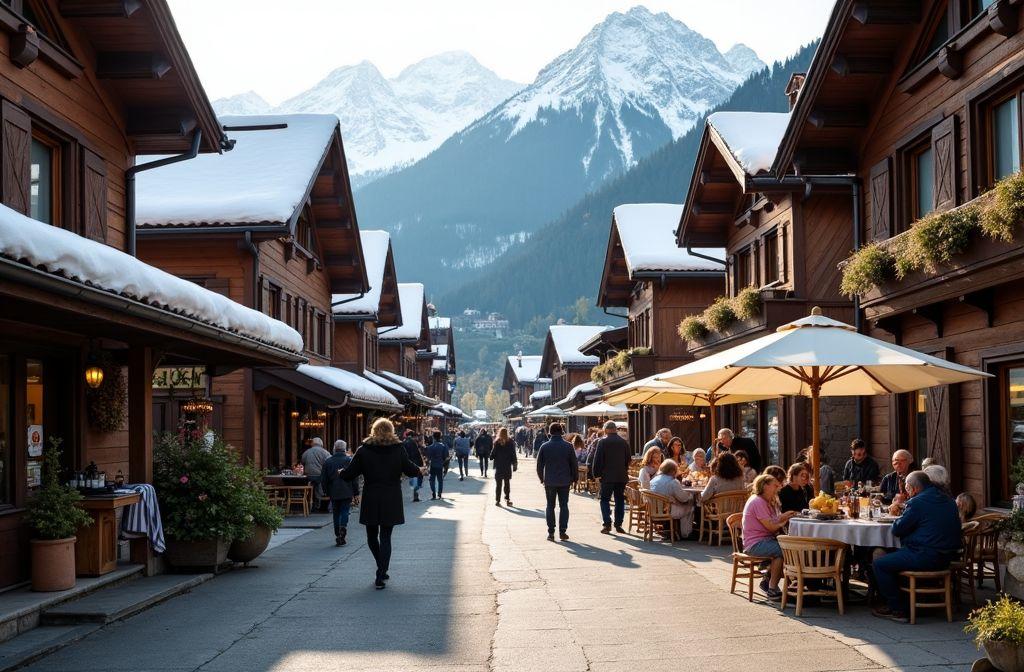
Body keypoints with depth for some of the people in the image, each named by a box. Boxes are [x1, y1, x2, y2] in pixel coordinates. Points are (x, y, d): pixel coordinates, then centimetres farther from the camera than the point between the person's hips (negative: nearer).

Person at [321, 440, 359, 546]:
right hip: (347, 493, -2)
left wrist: (327, 492, 17)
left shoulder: (328, 462, 3)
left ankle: (338, 537, 13)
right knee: (345, 512, 2)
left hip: (334, 493, 2)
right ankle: (343, 527, -24)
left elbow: (323, 479, 6)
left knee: (336, 514, 11)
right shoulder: (349, 460, -4)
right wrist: (356, 494, 2)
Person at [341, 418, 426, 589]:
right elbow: (411, 470, 4)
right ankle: (380, 577, -3)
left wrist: (341, 472, 19)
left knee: (372, 537, 17)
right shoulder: (399, 449, -4)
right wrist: (420, 471, 26)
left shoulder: (363, 450, -4)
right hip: (391, 502, 0)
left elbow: (348, 475, -3)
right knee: (385, 538, 3)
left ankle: (382, 571, 24)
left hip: (370, 501, 0)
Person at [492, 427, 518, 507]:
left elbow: (493, 454, -7)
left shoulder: (497, 443, -9)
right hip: (508, 466, 1)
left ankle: (497, 500, 6)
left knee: (498, 484, 7)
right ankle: (507, 500, 10)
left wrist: (491, 458, 15)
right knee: (507, 484, 12)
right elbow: (513, 455, -3)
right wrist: (515, 464, 4)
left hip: (498, 466, -1)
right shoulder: (510, 443, -5)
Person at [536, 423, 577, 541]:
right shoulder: (568, 446, -4)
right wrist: (574, 478, 12)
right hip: (565, 481, 0)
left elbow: (539, 465, 0)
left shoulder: (544, 447, -4)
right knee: (563, 506, 7)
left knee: (550, 506, 8)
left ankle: (551, 533, 4)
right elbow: (574, 464, 0)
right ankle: (562, 532, 3)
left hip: (549, 481, 0)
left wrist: (541, 478, 14)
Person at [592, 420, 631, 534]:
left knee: (605, 500, 3)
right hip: (621, 476, 4)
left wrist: (596, 474, 2)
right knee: (620, 500, 10)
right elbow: (628, 459, 12)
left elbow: (597, 460, -7)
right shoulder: (624, 442, 5)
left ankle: (607, 524, -7)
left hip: (607, 476, -4)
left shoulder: (602, 442, -7)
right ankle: (618, 524, 8)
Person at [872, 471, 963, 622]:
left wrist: (898, 520, 12)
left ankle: (897, 609, 0)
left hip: (926, 558, -10)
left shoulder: (917, 502, -14)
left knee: (879, 564, -3)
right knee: (893, 557, 29)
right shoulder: (948, 501, 13)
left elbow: (897, 529, -10)